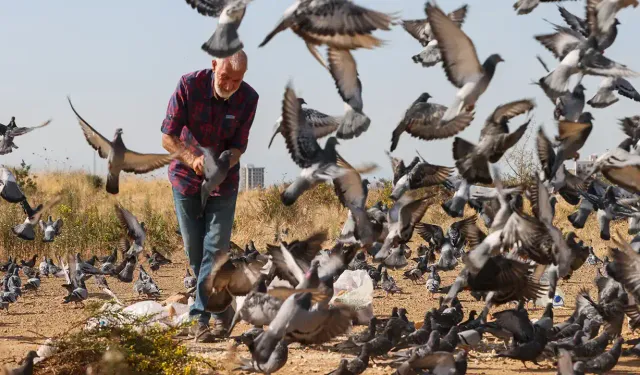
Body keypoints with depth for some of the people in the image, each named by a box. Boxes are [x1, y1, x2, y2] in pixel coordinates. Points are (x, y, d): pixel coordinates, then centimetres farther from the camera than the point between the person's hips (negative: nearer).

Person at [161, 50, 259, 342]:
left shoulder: (248, 99, -15)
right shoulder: (189, 85, -19)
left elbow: (238, 146, -8)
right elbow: (168, 137, -17)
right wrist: (193, 160, -35)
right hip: (186, 176, 0)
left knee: (215, 249, -10)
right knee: (194, 250, 3)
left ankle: (201, 317, -8)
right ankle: (221, 311, 16)